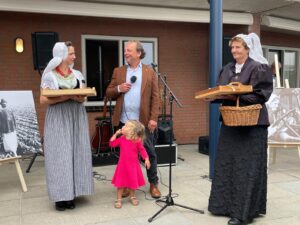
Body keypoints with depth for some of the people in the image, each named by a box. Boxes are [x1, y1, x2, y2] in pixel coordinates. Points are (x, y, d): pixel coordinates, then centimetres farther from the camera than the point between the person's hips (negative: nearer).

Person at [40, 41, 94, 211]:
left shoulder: (77, 74, 11)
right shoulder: (50, 76, -1)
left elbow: (83, 96, 10)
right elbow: (43, 100, -7)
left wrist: (80, 97, -15)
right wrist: (68, 96, -17)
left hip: (77, 118, 4)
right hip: (58, 119, -4)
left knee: (76, 154, 2)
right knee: (60, 155, -5)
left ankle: (71, 194, 10)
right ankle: (60, 196, 3)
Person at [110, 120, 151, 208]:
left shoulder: (137, 141, -12)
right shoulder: (122, 139, -5)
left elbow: (142, 150, -5)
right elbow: (112, 144, -3)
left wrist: (146, 159, -14)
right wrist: (116, 134, -8)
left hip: (133, 165, -1)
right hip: (123, 165, 1)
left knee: (133, 182, 14)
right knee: (121, 183, 6)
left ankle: (132, 197, 35)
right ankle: (119, 199, 18)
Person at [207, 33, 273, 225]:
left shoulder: (259, 68, -7)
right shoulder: (227, 69, 14)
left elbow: (260, 95, -15)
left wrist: (237, 97, -23)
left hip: (251, 123, -7)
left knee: (247, 167, -3)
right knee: (226, 164, 11)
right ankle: (226, 204, 24)